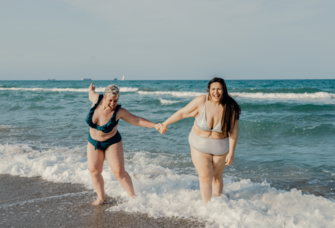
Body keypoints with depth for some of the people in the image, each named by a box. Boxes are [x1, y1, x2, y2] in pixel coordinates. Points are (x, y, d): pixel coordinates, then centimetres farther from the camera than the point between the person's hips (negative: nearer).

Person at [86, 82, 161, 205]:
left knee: (119, 172, -9)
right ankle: (101, 198, 11)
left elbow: (137, 120, -21)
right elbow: (91, 94, 6)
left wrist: (155, 125, -29)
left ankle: (132, 197, 3)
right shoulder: (97, 99, -18)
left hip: (112, 143, -4)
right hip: (93, 142, 4)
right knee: (94, 171, -2)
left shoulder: (119, 111, -25)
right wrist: (91, 89, 30)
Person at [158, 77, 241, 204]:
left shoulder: (230, 107, -18)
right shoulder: (201, 101, -20)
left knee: (217, 177, 17)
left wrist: (231, 153, -14)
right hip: (200, 146, -1)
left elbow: (233, 131, -14)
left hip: (221, 147, 1)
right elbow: (182, 113, -8)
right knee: (205, 178, -2)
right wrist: (165, 124, 2)